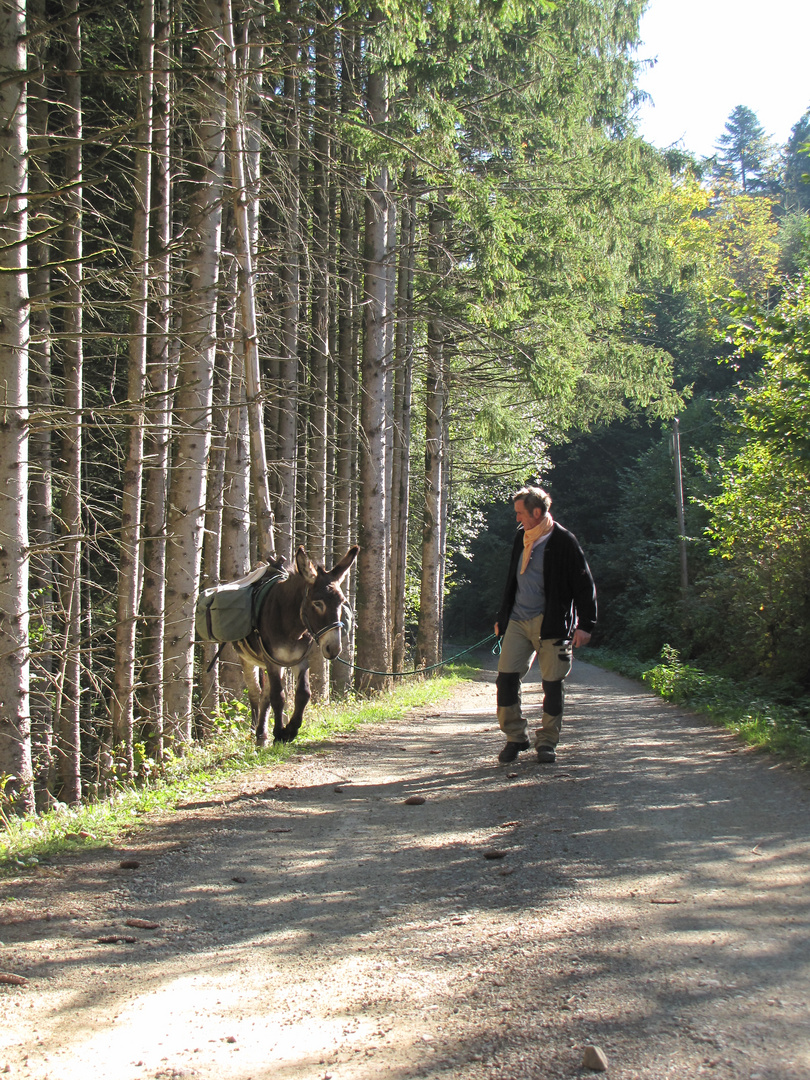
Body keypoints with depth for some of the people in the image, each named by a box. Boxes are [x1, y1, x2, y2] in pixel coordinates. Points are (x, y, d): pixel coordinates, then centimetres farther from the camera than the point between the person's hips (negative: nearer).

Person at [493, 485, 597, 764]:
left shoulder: (563, 541, -6)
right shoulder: (521, 538, 13)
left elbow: (585, 585, -5)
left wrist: (585, 625, -11)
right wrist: (503, 617, 23)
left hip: (551, 623, -5)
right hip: (518, 621, 5)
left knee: (552, 683, -1)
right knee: (506, 677, -5)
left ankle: (547, 742, 13)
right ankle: (516, 737, 9)